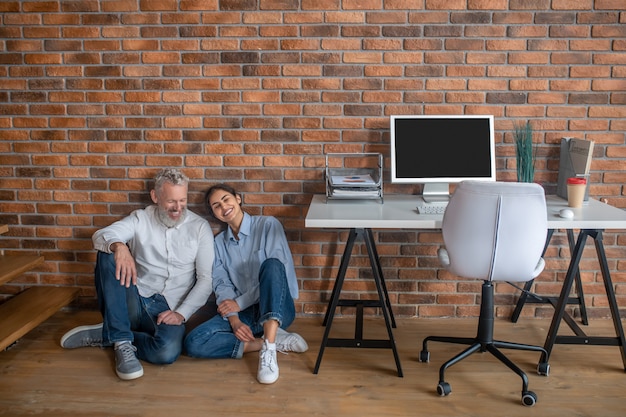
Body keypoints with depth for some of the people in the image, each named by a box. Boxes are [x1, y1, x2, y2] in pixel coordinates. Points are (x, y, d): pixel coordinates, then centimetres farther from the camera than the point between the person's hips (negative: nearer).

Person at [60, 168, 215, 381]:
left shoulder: (200, 227, 3)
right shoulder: (141, 219, 5)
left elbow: (206, 278, 0)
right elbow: (100, 235, -12)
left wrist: (181, 313, -12)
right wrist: (118, 246, -36)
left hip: (168, 310, -1)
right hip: (134, 302, 1)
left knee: (168, 351, -34)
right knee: (108, 254, -24)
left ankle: (105, 335, -7)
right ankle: (122, 341, -23)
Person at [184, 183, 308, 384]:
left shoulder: (268, 225, -2)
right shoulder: (219, 242, 11)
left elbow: (278, 269, -12)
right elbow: (222, 285, 3)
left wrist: (240, 303, -11)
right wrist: (234, 320, -15)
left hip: (276, 309, -3)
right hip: (244, 314, 4)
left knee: (271, 264, -33)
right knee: (194, 342, -21)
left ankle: (268, 349, -40)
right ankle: (274, 340, -18)